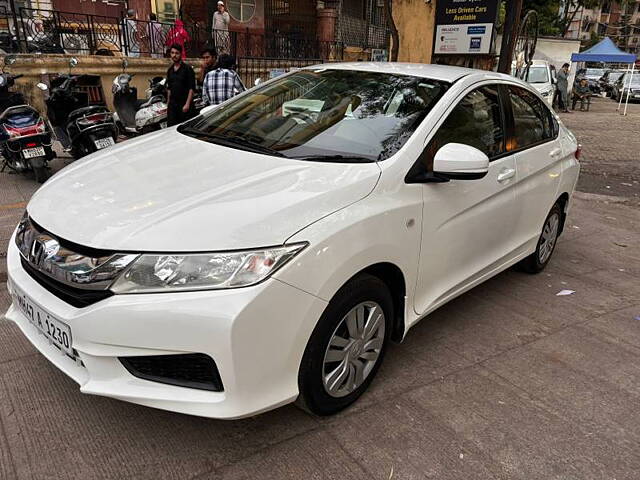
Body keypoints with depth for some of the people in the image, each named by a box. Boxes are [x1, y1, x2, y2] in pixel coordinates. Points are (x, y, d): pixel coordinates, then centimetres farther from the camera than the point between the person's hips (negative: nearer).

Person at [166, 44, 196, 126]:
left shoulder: (187, 69, -3)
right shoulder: (170, 70, 16)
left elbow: (192, 88, -9)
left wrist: (187, 104, -17)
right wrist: (168, 103, 17)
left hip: (184, 104, -6)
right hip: (172, 104, 6)